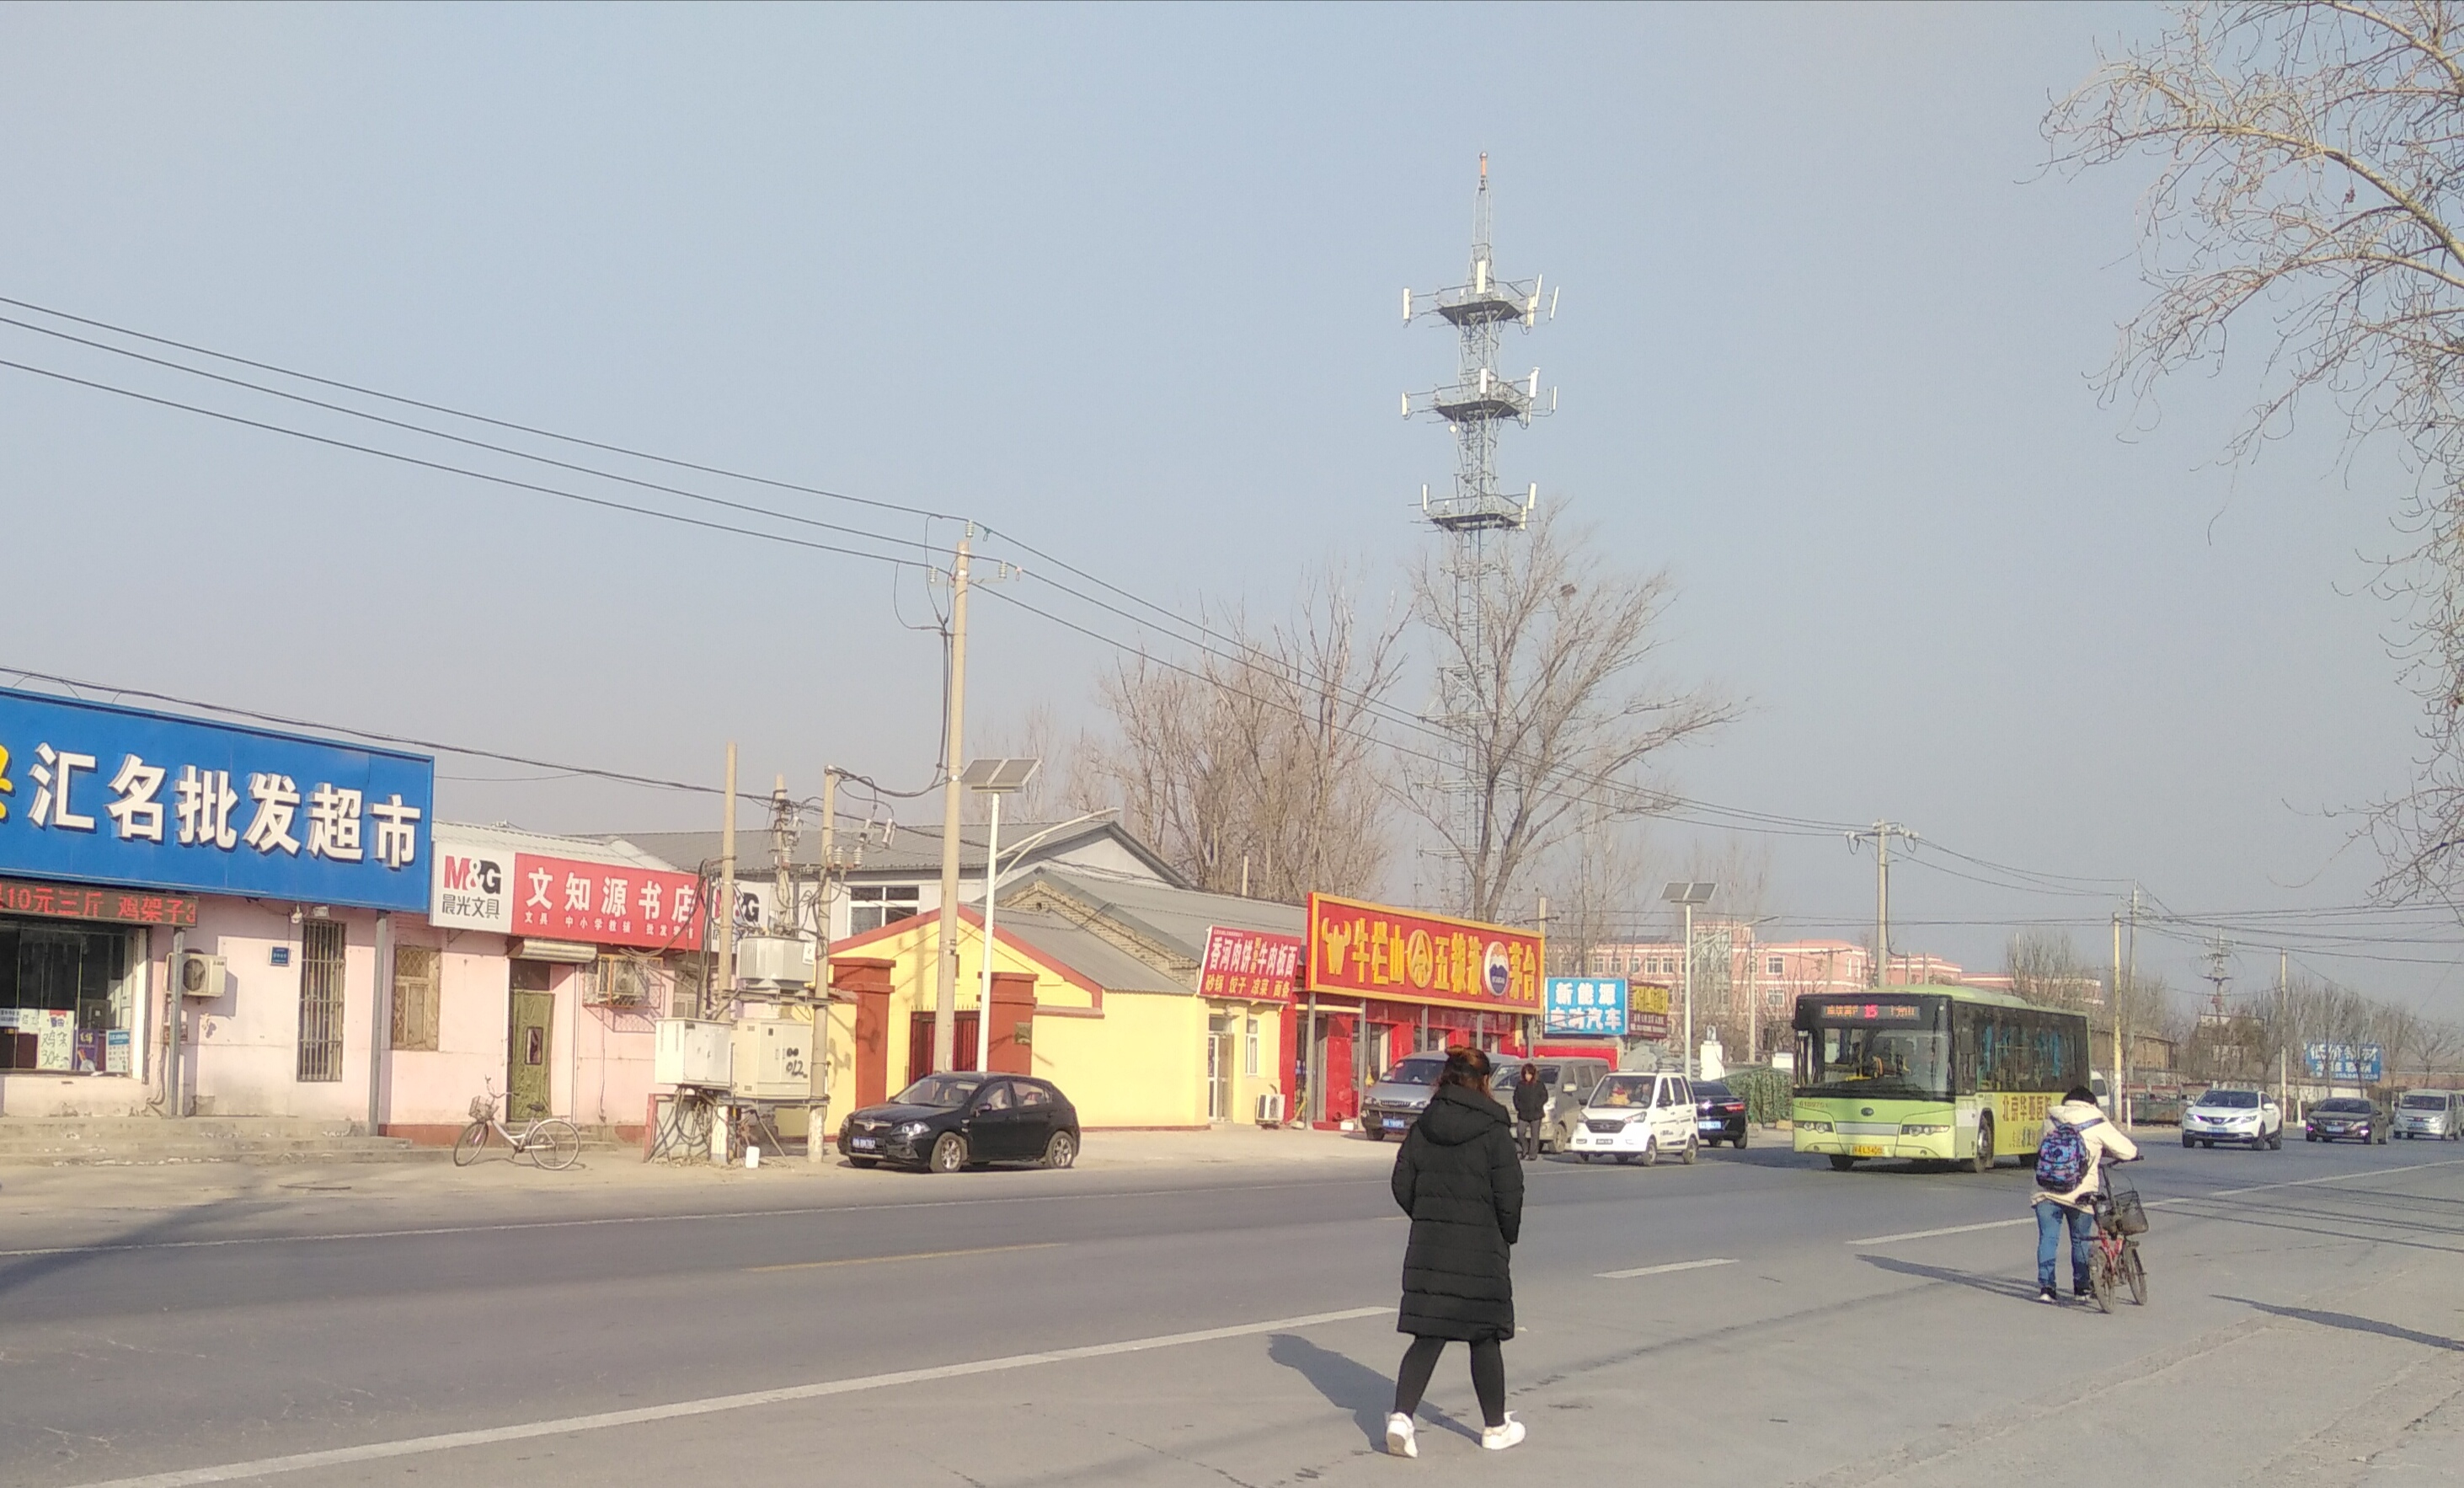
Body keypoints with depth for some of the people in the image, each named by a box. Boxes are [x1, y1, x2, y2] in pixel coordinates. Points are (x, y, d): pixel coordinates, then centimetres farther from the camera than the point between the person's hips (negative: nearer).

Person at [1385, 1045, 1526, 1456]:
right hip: (1482, 1250, -4)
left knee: (1427, 1337, 6)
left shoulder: (1423, 1127, 3)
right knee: (1484, 1338, 10)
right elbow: (1509, 1193, -10)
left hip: (1428, 1247, 4)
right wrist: (1507, 1236, 6)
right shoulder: (1493, 1130, -10)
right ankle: (1496, 1427, 23)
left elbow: (1403, 1185, 4)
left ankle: (1401, 1415, -13)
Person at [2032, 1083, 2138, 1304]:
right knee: (2080, 1240, 15)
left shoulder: (2051, 1120, 10)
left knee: (2048, 1237, 6)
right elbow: (2127, 1151, 1)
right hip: (2080, 1193, -2)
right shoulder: (2098, 1124, 1)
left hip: (2046, 1192, 2)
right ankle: (2081, 1287, 22)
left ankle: (2045, 1286, -3)